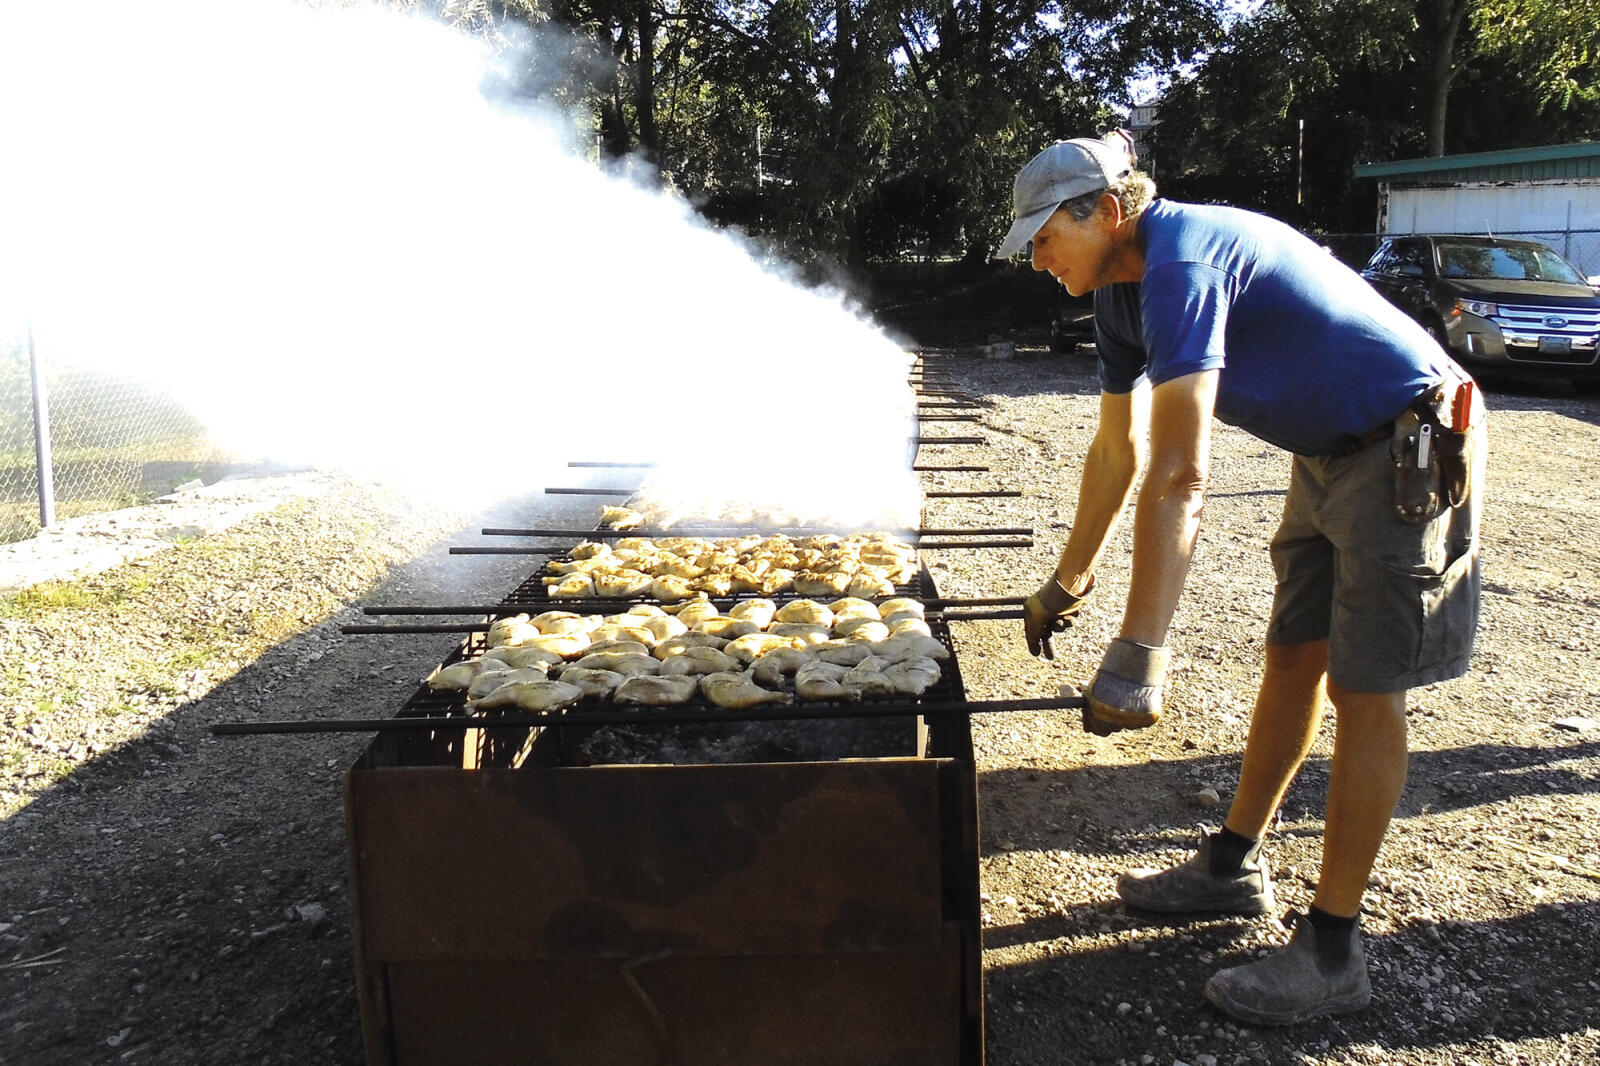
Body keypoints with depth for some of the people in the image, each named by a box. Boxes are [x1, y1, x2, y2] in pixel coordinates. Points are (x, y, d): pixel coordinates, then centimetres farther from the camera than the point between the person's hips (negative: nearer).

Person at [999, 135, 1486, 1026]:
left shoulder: (1182, 265, -27)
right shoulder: (1122, 286, 4)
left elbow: (1180, 480, -35)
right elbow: (1120, 449, 13)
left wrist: (1138, 656, -37)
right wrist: (1069, 581, 17)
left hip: (1412, 445, -9)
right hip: (1332, 453, 9)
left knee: (1365, 690, -7)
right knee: (1294, 658, 13)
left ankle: (1332, 950, 2)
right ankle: (1236, 866, 26)